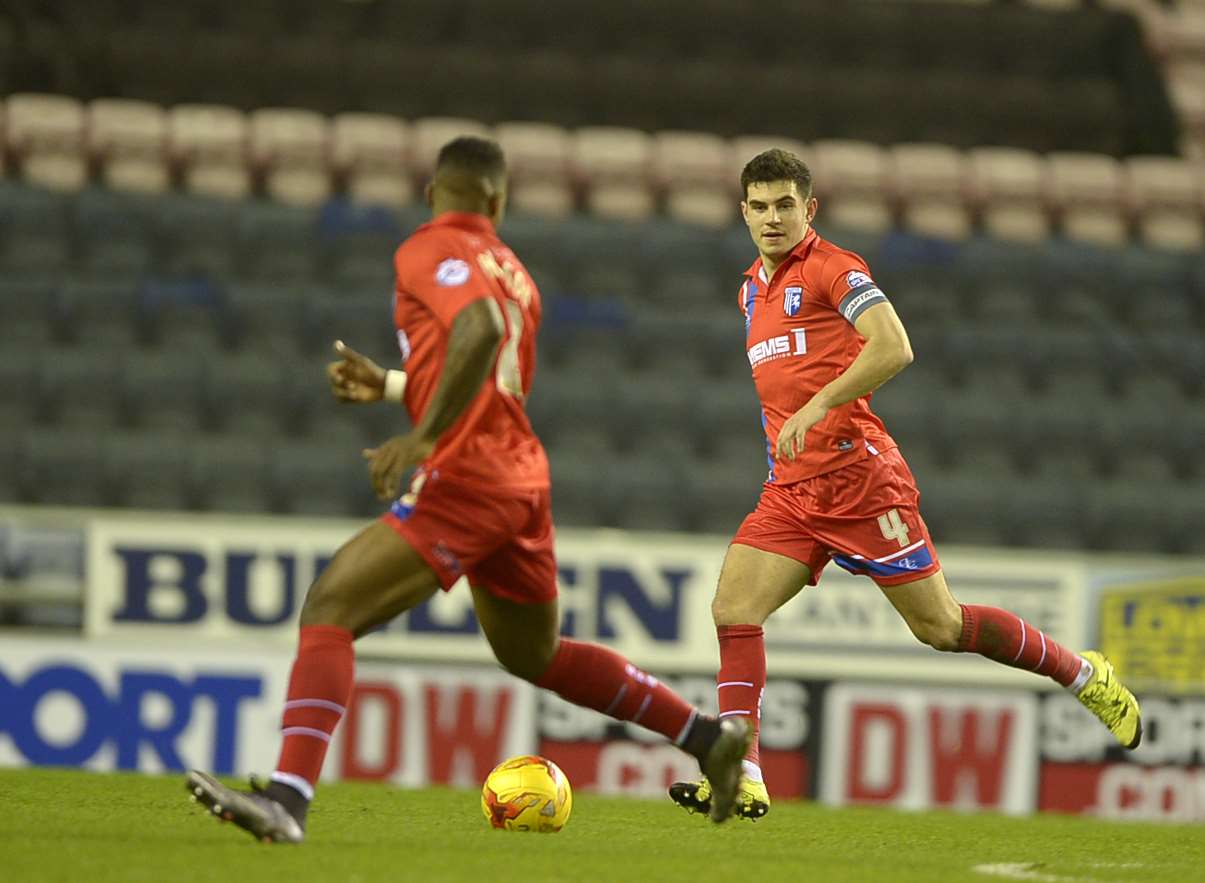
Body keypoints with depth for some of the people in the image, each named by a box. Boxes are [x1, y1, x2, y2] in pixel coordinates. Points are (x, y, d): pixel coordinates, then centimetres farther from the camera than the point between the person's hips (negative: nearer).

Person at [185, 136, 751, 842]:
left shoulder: (431, 249, -5)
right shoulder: (513, 272, 20)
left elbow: (482, 331, -25)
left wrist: (421, 439, -28)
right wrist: (388, 385, 29)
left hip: (464, 480, -9)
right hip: (523, 483, 9)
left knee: (329, 610, -14)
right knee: (536, 656, 27)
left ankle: (287, 797, -29)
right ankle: (711, 737, 31)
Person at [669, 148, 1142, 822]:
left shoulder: (832, 267, -7)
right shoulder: (752, 287, 18)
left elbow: (894, 348, -22)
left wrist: (816, 408, -26)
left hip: (857, 475, -7)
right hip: (790, 489, 7)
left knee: (940, 627, -3)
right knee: (733, 609, -11)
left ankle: (1086, 675, 16)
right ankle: (742, 781, -16)